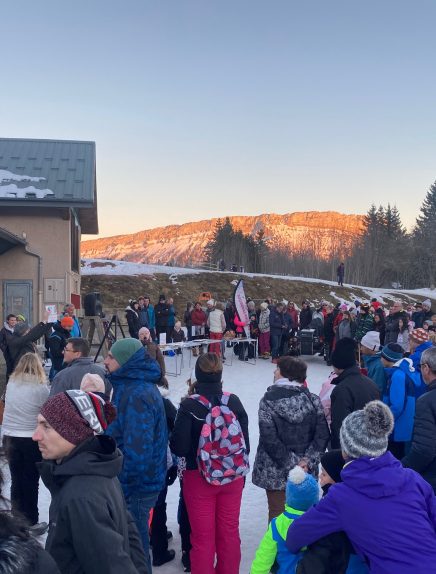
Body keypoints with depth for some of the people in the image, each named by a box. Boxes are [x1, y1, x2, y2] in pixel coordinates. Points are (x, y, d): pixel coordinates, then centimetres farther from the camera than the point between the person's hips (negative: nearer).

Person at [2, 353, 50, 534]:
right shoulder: (41, 387, -11)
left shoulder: (11, 382, 0)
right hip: (32, 439, -3)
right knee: (31, 481, 8)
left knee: (16, 480, 14)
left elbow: (7, 405, 4)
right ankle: (31, 523, 16)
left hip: (9, 437, 4)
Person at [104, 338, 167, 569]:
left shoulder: (136, 396, -25)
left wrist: (122, 486, -20)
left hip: (135, 488, -9)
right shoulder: (137, 386, 7)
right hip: (145, 482, 9)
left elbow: (137, 451, -29)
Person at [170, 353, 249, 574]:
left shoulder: (190, 405, -17)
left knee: (203, 537, 10)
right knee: (229, 533, 18)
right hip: (233, 477, 3)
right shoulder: (234, 401, -7)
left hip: (199, 479, -3)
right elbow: (245, 442, 0)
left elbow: (179, 447, -18)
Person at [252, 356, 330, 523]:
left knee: (277, 514, 8)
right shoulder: (312, 399, -1)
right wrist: (307, 460, -8)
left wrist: (292, 463, -12)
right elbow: (323, 434, -6)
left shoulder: (268, 400, -10)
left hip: (276, 473, -3)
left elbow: (270, 439, -16)